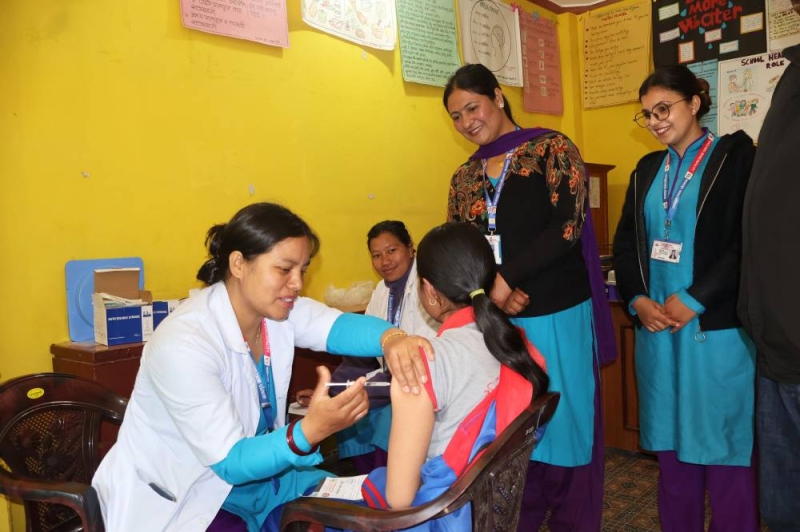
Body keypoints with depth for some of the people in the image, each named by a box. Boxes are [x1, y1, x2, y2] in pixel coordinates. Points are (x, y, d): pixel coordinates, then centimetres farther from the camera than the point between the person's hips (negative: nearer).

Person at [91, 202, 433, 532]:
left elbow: (339, 326, -23)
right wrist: (311, 430, -45)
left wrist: (390, 338, -46)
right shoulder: (183, 344, -29)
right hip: (174, 498, -7)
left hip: (247, 467, 7)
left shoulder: (276, 307, -7)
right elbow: (229, 462, -29)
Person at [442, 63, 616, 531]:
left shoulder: (550, 149, -2)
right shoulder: (465, 177, 13)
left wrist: (507, 276, -17)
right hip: (495, 319, 4)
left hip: (558, 315, -4)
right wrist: (494, 292, -9)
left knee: (562, 424, 6)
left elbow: (569, 224, -13)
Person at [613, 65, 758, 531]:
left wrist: (693, 300, -17)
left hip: (717, 328, -5)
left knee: (723, 448, 5)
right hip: (657, 328, 5)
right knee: (672, 444, 13)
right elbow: (626, 241, 10)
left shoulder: (736, 158, -2)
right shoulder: (647, 170, 14)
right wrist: (637, 300, -5)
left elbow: (749, 243, -12)